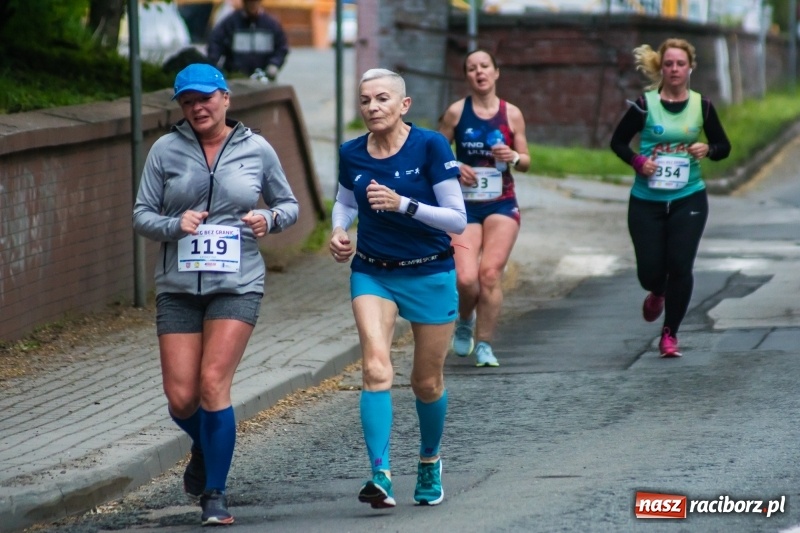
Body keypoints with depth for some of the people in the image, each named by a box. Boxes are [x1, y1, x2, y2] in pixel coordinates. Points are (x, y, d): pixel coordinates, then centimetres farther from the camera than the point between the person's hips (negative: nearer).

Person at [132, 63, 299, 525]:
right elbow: (142, 214, 5)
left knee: (213, 383, -15)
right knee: (181, 397, -1)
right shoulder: (166, 150, 2)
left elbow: (289, 204, 14)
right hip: (178, 286, 2)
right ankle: (207, 447, 36)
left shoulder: (257, 150, 3)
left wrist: (270, 219, -7)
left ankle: (215, 493, -2)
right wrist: (175, 225, -15)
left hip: (238, 284, -2)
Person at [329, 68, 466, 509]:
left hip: (429, 275, -2)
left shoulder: (429, 147, -14)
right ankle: (380, 476, -27)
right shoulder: (352, 154, -2)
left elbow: (458, 219, -14)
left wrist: (402, 204, -26)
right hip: (371, 273, 2)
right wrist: (338, 232, -2)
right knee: (376, 367, -21)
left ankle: (429, 461, 39)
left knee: (427, 383, 11)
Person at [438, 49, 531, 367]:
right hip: (465, 205, -1)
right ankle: (465, 322, 20)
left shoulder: (511, 114, 3)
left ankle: (484, 344, 2)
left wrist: (513, 157, -11)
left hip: (501, 205, 1)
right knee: (466, 278, -13)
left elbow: (526, 162, 11)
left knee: (490, 273, -11)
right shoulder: (457, 112, 1)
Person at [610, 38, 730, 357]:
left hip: (689, 199, 1)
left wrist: (708, 149, -12)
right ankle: (656, 294, 38)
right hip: (646, 200, -1)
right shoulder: (645, 104, -4)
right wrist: (637, 161, -15)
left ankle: (670, 335, 7)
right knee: (649, 270, -1)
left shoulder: (702, 106, 1)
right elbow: (618, 142, 3)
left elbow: (724, 147, 10)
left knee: (680, 267, -8)